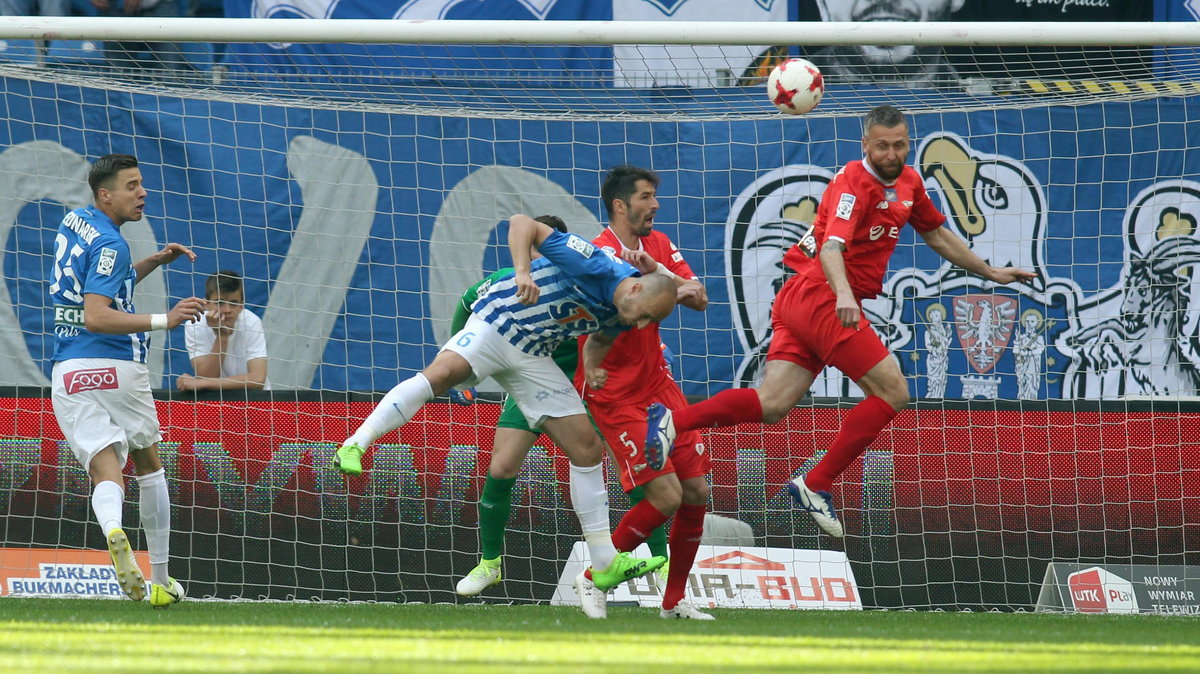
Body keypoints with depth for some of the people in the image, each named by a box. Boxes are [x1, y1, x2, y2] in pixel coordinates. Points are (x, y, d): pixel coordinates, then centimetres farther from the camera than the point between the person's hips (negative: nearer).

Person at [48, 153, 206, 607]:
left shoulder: (73, 223, 15)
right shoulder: (108, 244, -12)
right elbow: (96, 316, -23)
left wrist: (154, 261, 24)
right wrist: (163, 321, -28)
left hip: (67, 374, 5)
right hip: (115, 368, -5)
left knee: (105, 468, -7)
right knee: (148, 463, 15)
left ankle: (112, 529, -41)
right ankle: (161, 581, 19)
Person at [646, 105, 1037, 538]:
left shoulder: (908, 183, 15)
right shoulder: (855, 183, -13)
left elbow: (936, 234, 32)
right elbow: (832, 247, -28)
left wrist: (988, 272, 36)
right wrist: (843, 294, -46)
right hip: (819, 295, -9)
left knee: (772, 405, -3)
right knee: (892, 392, -9)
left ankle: (673, 420, -15)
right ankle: (815, 486, -8)